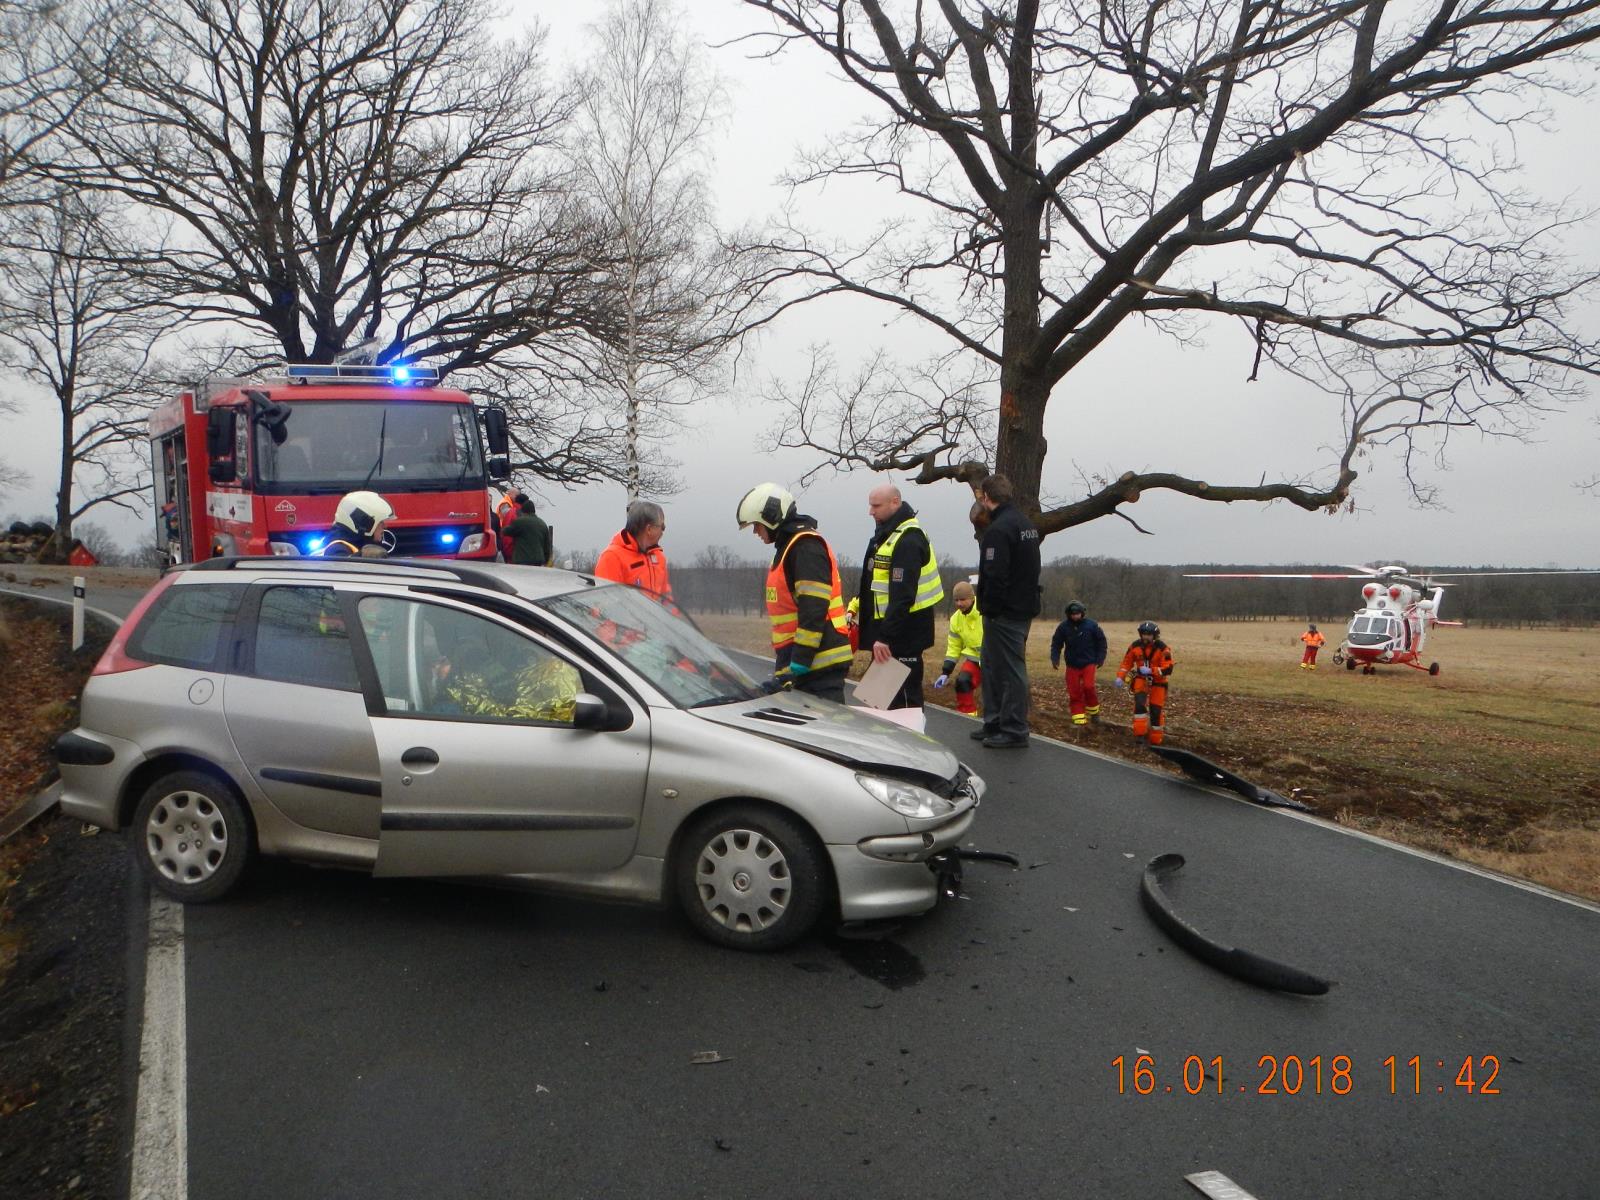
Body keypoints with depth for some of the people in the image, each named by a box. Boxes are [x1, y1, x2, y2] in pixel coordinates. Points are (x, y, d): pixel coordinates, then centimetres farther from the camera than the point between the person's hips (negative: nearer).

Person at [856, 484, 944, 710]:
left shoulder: (908, 540, -19)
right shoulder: (886, 533, 15)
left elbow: (903, 596, -25)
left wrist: (885, 637, -27)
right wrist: (858, 603, 15)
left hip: (903, 632, -11)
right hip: (886, 627, 11)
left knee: (904, 697, -5)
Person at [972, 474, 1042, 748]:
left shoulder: (999, 529, -17)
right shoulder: (1026, 523, 15)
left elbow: (995, 575, -23)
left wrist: (989, 608, -14)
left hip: (1004, 612, -10)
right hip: (1024, 607, 10)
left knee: (1010, 669, -3)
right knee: (993, 665, 17)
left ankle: (1015, 731, 3)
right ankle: (995, 723, 25)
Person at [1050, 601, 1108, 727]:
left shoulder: (1091, 625, -6)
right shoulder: (1063, 627, -5)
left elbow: (1101, 640, 5)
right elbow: (1056, 643, 5)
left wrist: (1101, 658, 2)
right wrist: (1055, 658, -5)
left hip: (1089, 663, -2)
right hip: (1072, 664, 2)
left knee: (1088, 686, -15)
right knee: (1074, 691, 0)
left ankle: (1093, 712, 8)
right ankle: (1078, 718, 6)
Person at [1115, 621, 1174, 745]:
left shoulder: (1162, 648, -18)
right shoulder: (1135, 646, -8)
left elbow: (1168, 669, -21)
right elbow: (1126, 662, 2)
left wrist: (1150, 670, -31)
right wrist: (1120, 677, -9)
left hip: (1157, 681, -2)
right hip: (1141, 679, 2)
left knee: (1156, 711, 1)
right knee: (1139, 702, -23)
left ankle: (1155, 741, 15)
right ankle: (1140, 733, -16)